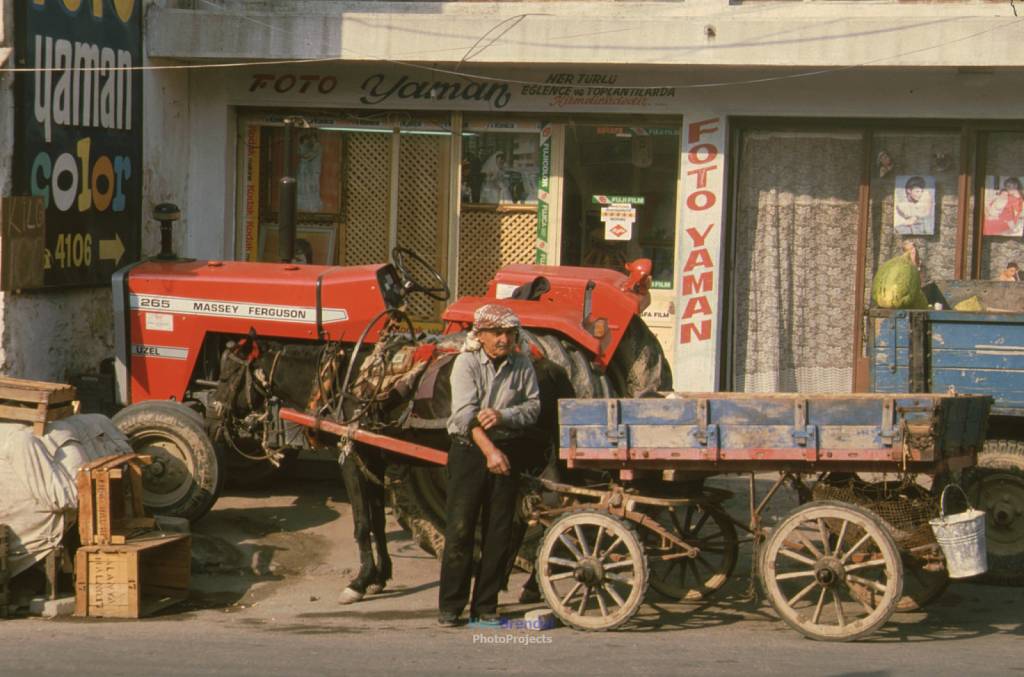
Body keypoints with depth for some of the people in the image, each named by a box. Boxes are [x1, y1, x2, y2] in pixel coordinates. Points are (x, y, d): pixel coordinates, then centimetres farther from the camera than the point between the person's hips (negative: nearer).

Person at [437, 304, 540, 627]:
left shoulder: (522, 364, 3)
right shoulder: (466, 363, -7)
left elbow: (533, 406, 0)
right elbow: (465, 412, -17)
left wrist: (503, 415, -20)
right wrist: (489, 451, -27)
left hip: (508, 451, 3)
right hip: (469, 451, -3)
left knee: (499, 531, 5)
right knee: (460, 527, -3)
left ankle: (485, 606, 12)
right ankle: (450, 606, 3)